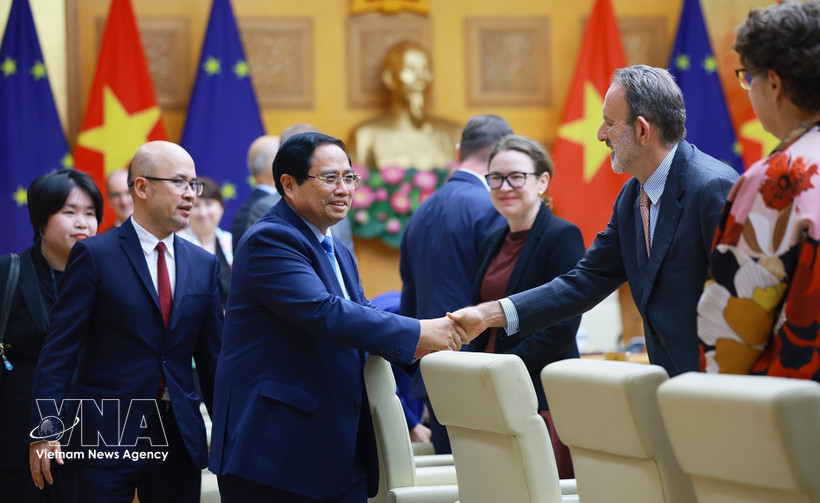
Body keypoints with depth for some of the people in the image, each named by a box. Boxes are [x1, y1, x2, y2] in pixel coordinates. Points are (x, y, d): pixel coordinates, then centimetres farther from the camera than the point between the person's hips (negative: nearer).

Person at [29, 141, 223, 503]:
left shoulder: (204, 265, 10)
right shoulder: (94, 255, -4)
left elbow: (211, 357, 13)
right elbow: (60, 348, -7)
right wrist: (46, 429, -13)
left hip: (180, 439, 4)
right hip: (106, 436, -4)